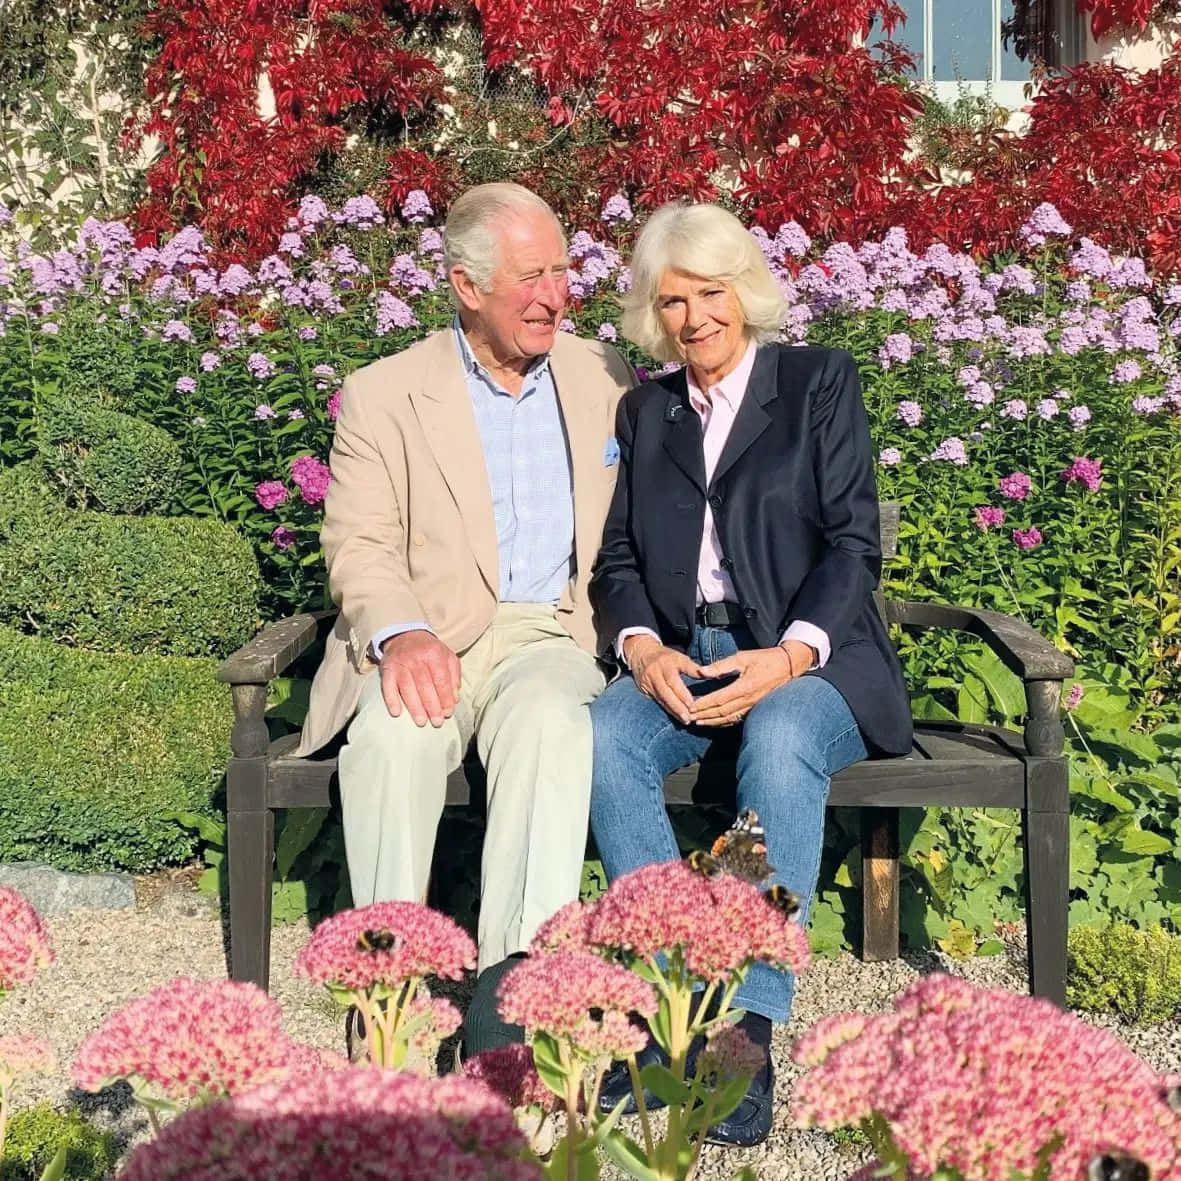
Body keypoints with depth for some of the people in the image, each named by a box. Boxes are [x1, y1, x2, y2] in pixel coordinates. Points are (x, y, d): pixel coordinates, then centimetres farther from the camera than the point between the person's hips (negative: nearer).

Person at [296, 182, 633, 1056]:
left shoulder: (601, 378, 16)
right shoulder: (384, 394, 7)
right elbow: (359, 546, 0)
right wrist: (401, 634, -22)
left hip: (551, 633, 1)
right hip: (428, 642, -1)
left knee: (550, 721, -33)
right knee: (393, 730, -33)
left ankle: (512, 984, -37)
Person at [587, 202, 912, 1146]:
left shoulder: (820, 381, 8)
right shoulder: (644, 410, 19)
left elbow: (853, 541, -2)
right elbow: (617, 556, 13)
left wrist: (791, 653, -18)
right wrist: (641, 646, -9)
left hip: (806, 659, -3)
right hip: (679, 659, 3)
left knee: (779, 740, -37)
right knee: (604, 737, -29)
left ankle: (749, 1025, -34)